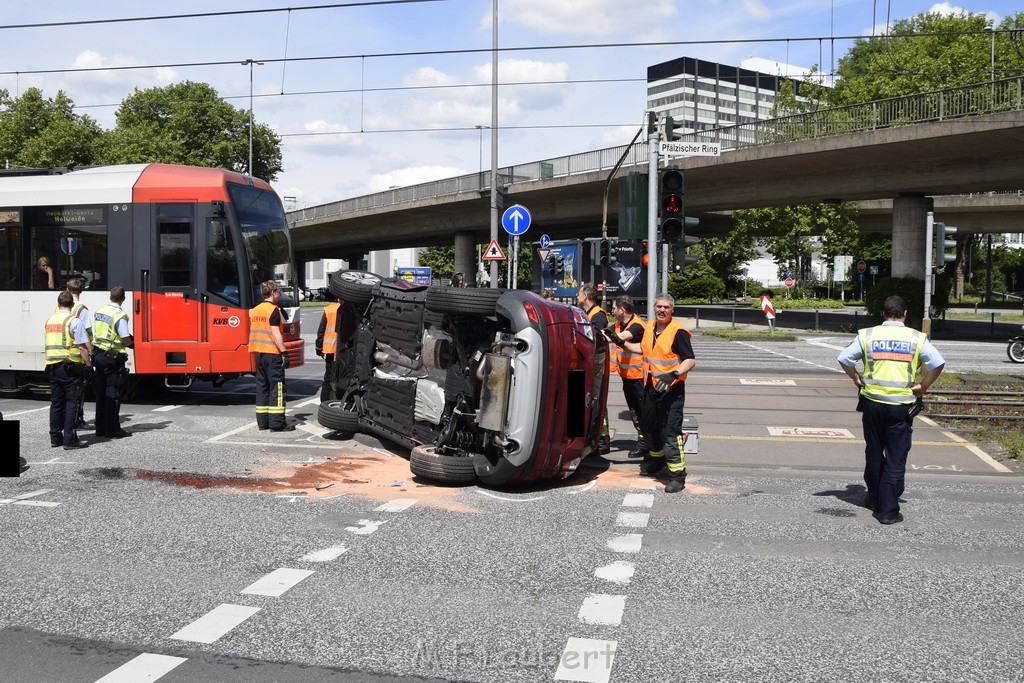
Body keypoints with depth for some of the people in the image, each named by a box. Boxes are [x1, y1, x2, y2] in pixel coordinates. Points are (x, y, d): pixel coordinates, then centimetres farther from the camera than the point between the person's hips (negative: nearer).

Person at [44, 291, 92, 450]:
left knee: (56, 402, 13)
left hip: (52, 367, 7)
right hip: (70, 366, -7)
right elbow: (82, 346, -14)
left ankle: (55, 437, 18)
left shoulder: (50, 320, 13)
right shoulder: (74, 321, -9)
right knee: (71, 403, -4)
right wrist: (88, 364, -8)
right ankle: (69, 439, -7)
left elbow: (49, 345, 20)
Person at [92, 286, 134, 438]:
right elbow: (126, 340, -18)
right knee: (113, 393, -2)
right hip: (112, 358, -7)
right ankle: (113, 429, -1)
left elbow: (95, 334, 14)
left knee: (100, 392, 13)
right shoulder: (119, 315, -15)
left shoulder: (99, 312, 8)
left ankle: (100, 428, 19)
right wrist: (131, 343, 5)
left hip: (98, 355, 7)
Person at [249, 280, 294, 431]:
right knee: (277, 386, -5)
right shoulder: (273, 310, -11)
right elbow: (276, 333, -17)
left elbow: (255, 332, 17)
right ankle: (277, 422, -7)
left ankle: (262, 421, 11)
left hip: (258, 353, 8)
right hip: (272, 352, -8)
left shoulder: (255, 310, 14)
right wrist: (284, 352, -16)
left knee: (262, 385, 10)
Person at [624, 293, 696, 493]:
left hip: (671, 389, -8)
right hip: (651, 386, 8)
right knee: (648, 425, 21)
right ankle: (657, 457, 45)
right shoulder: (649, 327, 10)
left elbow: (690, 360, -18)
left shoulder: (678, 332, -14)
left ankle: (677, 475, -5)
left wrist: (673, 375, -31)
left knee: (670, 431, -11)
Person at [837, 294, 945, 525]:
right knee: (896, 458, 3)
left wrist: (857, 380, 11)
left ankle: (875, 499, 32)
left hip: (872, 402, 2)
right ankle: (888, 510, 0)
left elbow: (844, 359, -3)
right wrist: (923, 386, 2)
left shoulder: (867, 335, 1)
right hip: (901, 406, -2)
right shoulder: (916, 338, -2)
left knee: (874, 453, 19)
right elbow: (938, 363, -10)